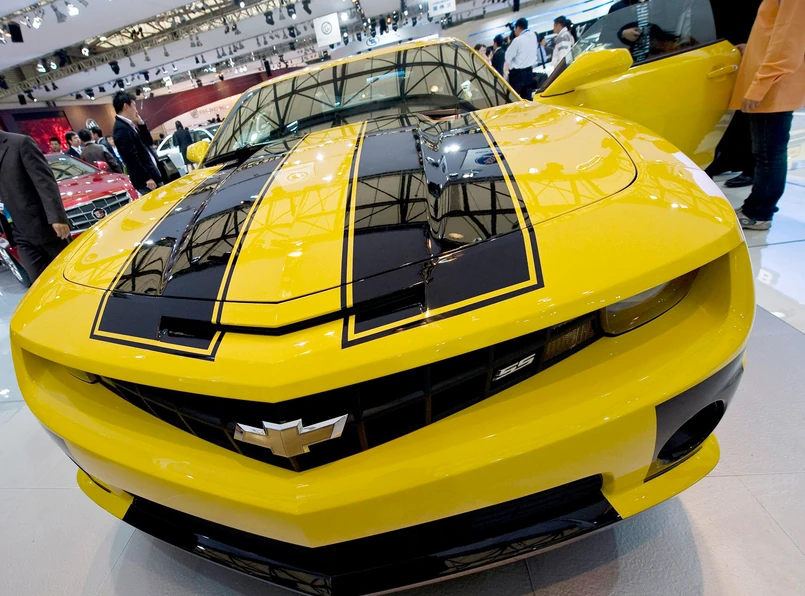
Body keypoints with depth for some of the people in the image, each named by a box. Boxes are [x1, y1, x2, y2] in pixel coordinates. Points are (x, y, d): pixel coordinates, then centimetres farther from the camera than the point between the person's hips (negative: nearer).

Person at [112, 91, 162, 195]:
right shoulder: (122, 129, -15)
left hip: (151, 175, 10)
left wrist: (141, 124, 9)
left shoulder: (128, 125, 14)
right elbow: (132, 158, -21)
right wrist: (147, 178, -21)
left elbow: (149, 142, 20)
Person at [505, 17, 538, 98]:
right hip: (529, 71, 7)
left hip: (517, 72, -7)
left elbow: (508, 57, -5)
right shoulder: (533, 36, 6)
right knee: (527, 97, 7)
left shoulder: (517, 40, -13)